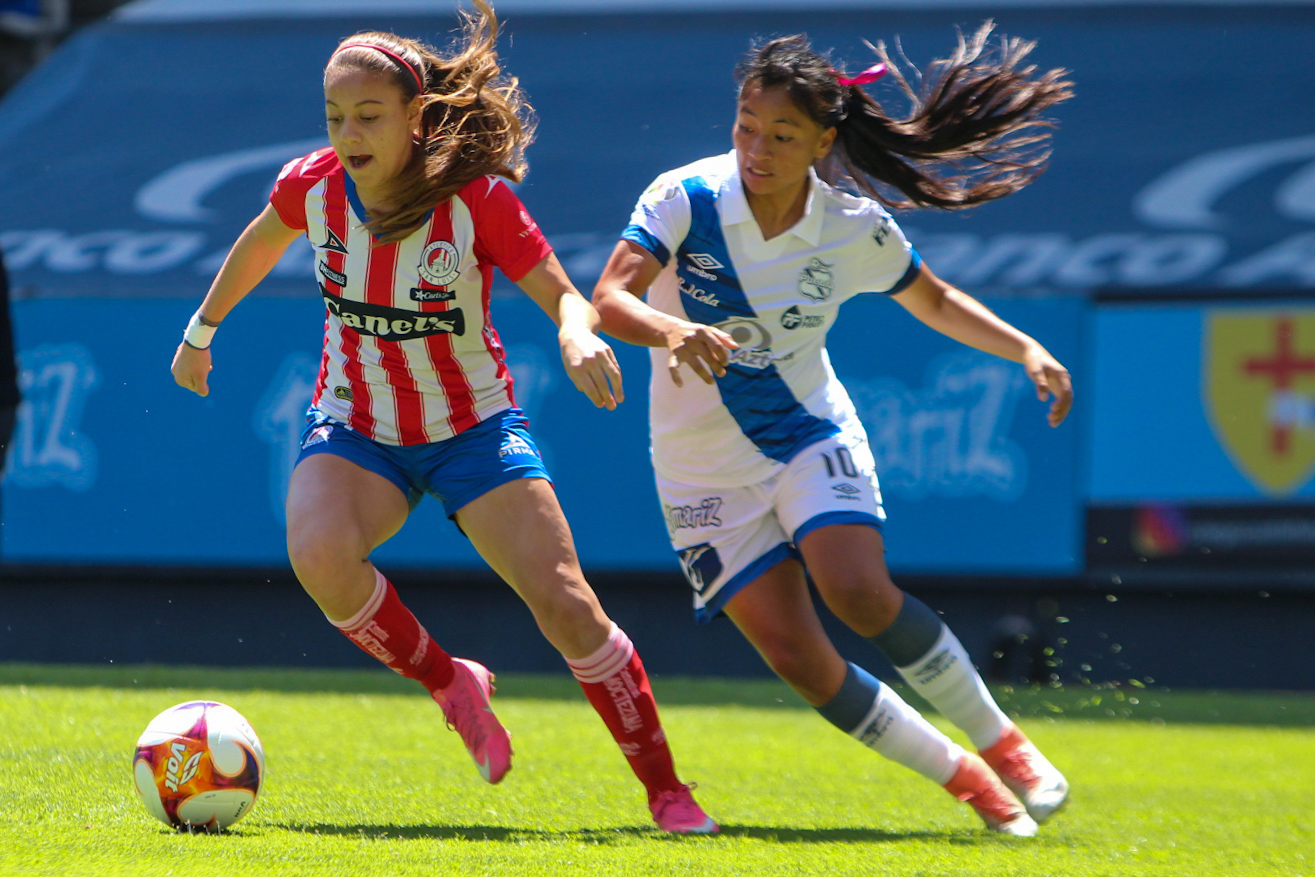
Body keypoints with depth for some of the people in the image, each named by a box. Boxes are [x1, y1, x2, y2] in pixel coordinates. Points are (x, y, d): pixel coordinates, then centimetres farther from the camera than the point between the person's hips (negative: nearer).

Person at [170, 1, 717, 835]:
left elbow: (564, 297, -15)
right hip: (354, 428, 2)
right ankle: (451, 684, -3)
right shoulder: (313, 186, -11)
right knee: (320, 556, -31)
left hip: (473, 428, -2)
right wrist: (201, 332, 24)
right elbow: (261, 242, 12)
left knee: (563, 601, -13)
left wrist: (580, 334, -39)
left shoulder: (478, 199, -20)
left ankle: (668, 791, 3)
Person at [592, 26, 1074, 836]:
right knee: (794, 654, -11)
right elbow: (609, 299, -27)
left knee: (859, 591, -27)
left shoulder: (856, 229, -10)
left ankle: (1003, 744, -8)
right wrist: (672, 331, -48)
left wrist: (1027, 350, -4)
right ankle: (959, 776, 5)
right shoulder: (686, 198, -17)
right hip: (705, 468, 0)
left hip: (811, 435, 0)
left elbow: (934, 301, 9)